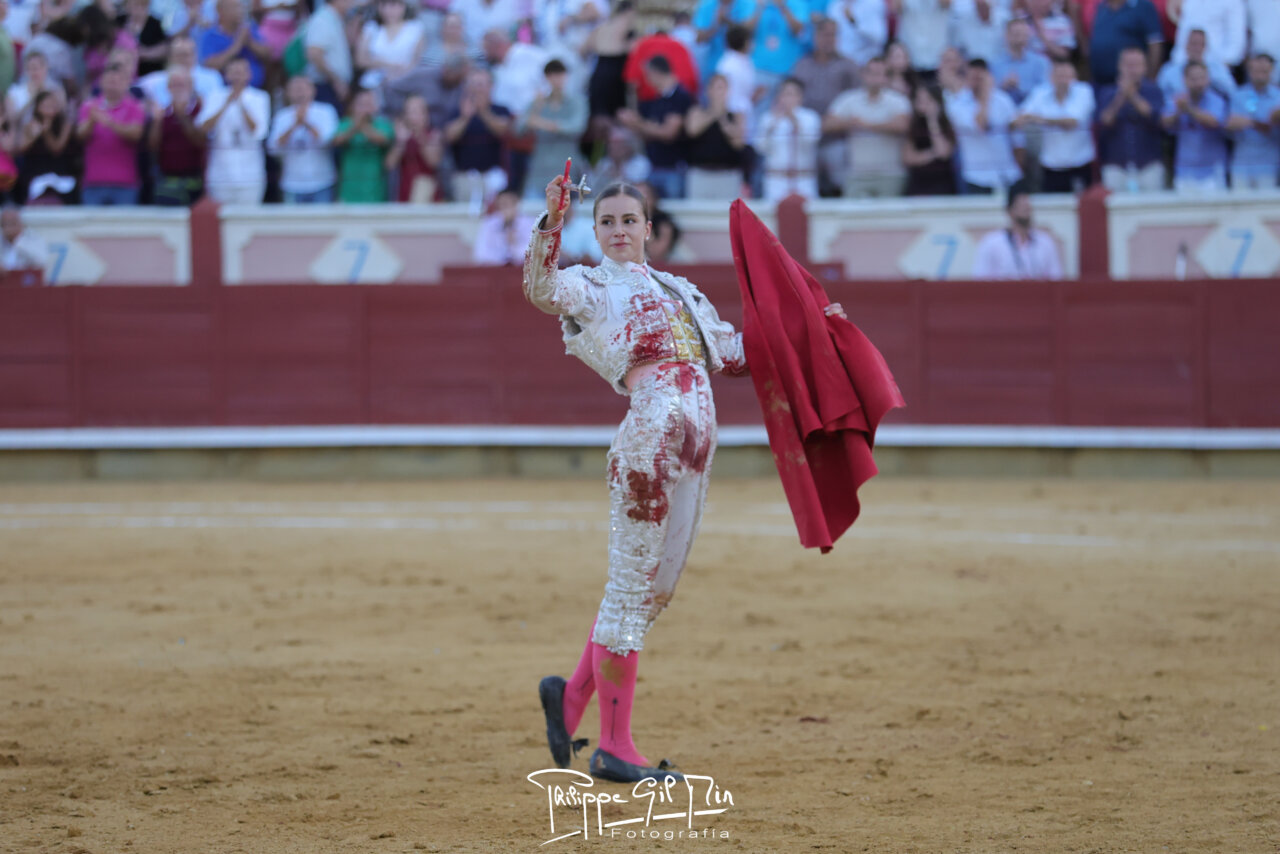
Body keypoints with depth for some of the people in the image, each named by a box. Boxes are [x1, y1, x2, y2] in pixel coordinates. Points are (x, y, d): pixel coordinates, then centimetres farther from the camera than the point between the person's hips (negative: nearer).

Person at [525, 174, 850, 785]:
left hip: (696, 447, 7)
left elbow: (733, 354, 35)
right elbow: (541, 289, -16)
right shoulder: (589, 287, 7)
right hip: (650, 435, -7)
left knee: (655, 590, 11)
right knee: (633, 587, -3)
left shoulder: (678, 292, 26)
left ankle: (572, 694, 27)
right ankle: (614, 748, 2)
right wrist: (550, 224, -29)